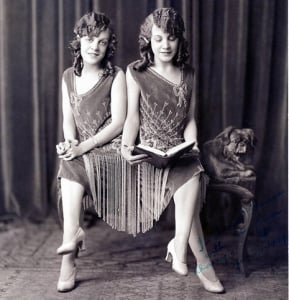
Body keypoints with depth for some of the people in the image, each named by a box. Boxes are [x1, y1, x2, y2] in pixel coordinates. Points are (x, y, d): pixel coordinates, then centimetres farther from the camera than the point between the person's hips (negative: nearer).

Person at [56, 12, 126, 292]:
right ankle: (73, 235, -26)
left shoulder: (116, 76, -4)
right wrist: (70, 143, -16)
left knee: (71, 166, -28)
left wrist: (82, 147, -18)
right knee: (69, 161, -27)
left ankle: (71, 235, -24)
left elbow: (118, 123, -11)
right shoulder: (68, 76, 10)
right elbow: (68, 119, 6)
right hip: (79, 150, 4)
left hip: (110, 149, -4)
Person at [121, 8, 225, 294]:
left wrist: (191, 144, -8)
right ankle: (203, 264, -1)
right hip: (151, 150, -2)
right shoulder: (136, 72, 1)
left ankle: (178, 245, -4)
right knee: (191, 179, -21)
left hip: (180, 149, 2)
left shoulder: (188, 75, 11)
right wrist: (127, 146, -16)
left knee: (191, 182, -27)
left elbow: (189, 119, 10)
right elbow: (132, 116, 0)